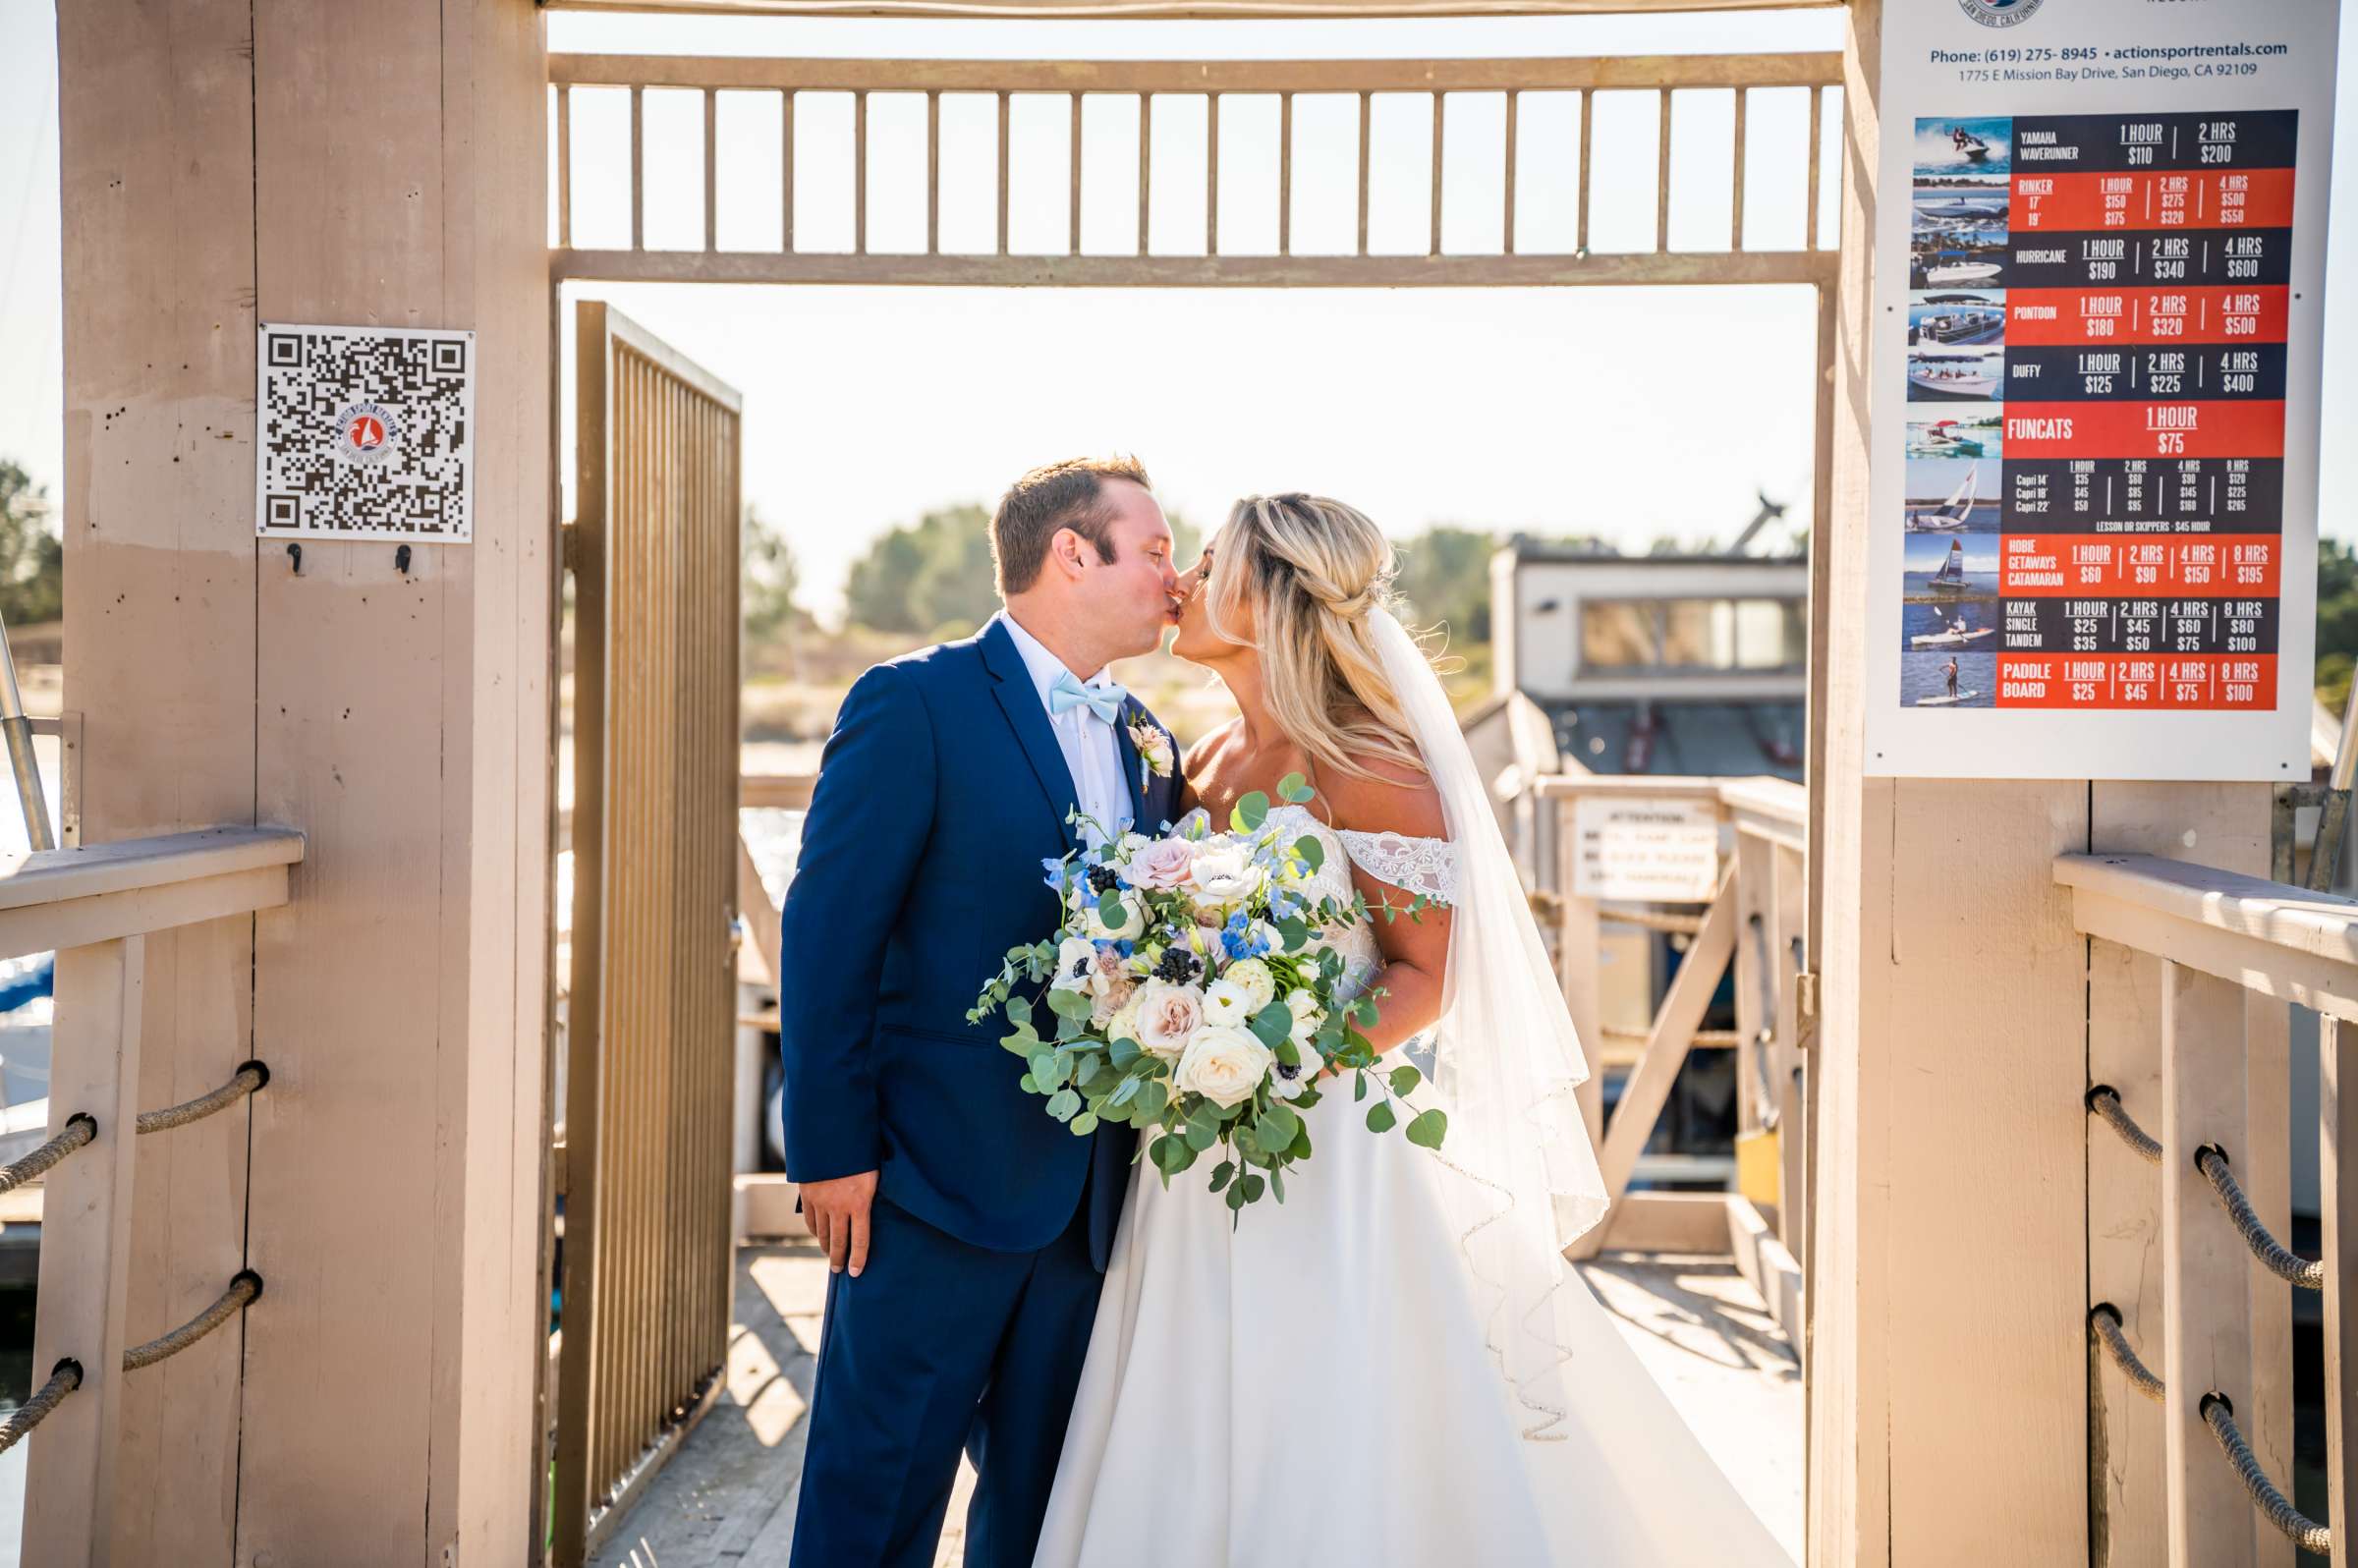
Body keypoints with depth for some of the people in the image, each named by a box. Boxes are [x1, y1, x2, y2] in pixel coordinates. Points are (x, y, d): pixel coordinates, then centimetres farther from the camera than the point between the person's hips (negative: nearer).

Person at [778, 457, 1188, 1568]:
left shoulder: (1152, 747, 12)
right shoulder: (915, 705, -8)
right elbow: (825, 935, -11)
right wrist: (832, 1149, -13)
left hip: (1092, 1203, 6)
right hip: (939, 1182, -6)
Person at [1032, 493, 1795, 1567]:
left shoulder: (1369, 773, -12)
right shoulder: (1206, 764, 8)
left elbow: (1422, 977, -11)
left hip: (1336, 1152, -6)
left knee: (1330, 1433, 3)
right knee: (1196, 1445, 12)